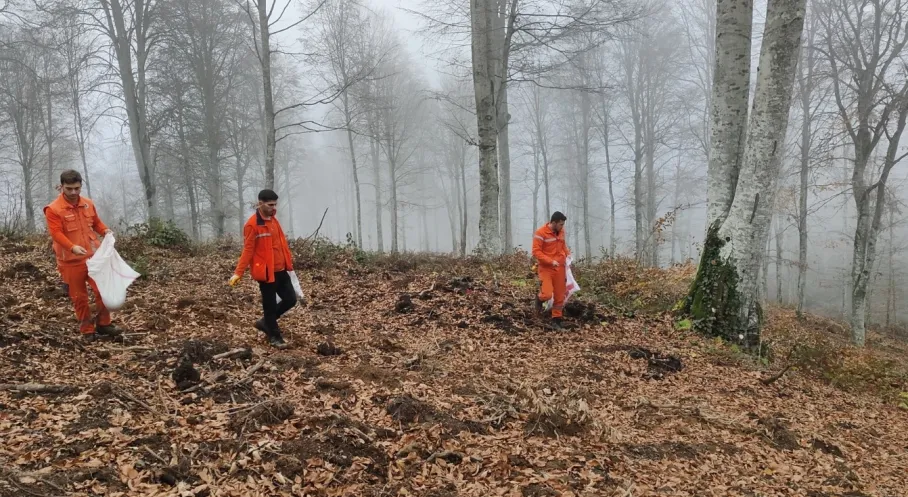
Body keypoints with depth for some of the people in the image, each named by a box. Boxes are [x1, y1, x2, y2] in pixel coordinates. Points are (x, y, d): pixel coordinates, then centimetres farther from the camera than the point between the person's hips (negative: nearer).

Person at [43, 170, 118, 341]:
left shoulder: (88, 204, 6)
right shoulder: (53, 209, -9)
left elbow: (96, 222, 19)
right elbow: (56, 233, -17)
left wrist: (105, 230, -3)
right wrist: (72, 247, -32)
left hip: (94, 256, 4)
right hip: (71, 261, -4)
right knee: (79, 296, 6)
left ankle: (103, 323, 20)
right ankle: (87, 330, 18)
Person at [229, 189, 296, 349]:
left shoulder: (273, 220, 10)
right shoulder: (252, 225, -15)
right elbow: (248, 250, -15)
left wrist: (289, 262, 19)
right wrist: (238, 273, -18)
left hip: (281, 270, 8)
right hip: (266, 272, -8)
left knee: (291, 299, 10)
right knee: (270, 305, 4)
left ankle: (266, 323, 28)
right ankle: (274, 336, 19)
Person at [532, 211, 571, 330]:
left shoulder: (561, 231, 5)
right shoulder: (540, 233, -14)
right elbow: (536, 252, -16)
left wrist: (568, 254, 5)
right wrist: (551, 261, -23)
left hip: (560, 268, 6)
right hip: (546, 268, -6)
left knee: (559, 296, 7)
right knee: (547, 294, -18)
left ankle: (556, 320, 19)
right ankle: (540, 299, 19)